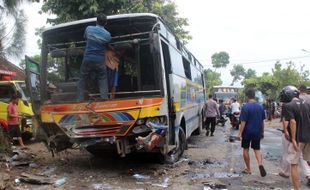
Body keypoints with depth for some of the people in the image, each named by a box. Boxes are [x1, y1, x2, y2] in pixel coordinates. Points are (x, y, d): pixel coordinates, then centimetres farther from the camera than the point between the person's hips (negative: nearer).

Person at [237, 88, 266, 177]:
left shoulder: (245, 107, -14)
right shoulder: (260, 106, 2)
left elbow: (243, 122, -17)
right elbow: (262, 121, 8)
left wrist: (240, 133, -13)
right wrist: (262, 132, 19)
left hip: (247, 132, -4)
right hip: (257, 132, 4)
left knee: (246, 150, 10)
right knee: (257, 149, 13)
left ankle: (248, 169, 17)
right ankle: (260, 164, -12)